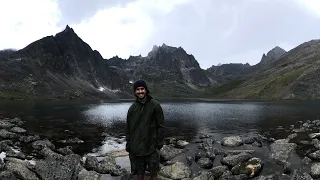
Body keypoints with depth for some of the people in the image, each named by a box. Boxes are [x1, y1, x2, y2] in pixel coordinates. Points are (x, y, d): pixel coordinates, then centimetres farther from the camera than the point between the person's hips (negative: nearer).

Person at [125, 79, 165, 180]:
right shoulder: (132, 108, 3)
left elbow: (160, 126, -5)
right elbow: (128, 129, 7)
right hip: (136, 148, 2)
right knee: (139, 172, 13)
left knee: (153, 172, 10)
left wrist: (159, 145, -7)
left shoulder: (155, 105, -6)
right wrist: (128, 146, 5)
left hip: (151, 147, -2)